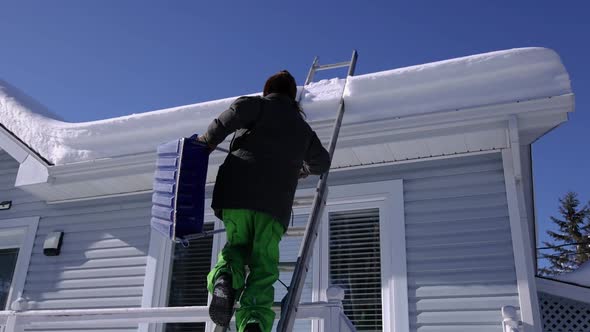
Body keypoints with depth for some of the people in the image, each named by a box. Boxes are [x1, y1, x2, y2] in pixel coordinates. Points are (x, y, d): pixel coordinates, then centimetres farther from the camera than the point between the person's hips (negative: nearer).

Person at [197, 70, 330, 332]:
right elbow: (322, 162, 43)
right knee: (264, 265, -1)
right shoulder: (303, 127, 29)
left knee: (236, 244, 18)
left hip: (238, 191, -1)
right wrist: (302, 170, 63)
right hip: (276, 200, 1)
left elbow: (238, 110, -8)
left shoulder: (260, 105, 17)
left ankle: (225, 275, -16)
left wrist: (209, 140, 2)